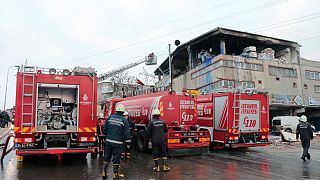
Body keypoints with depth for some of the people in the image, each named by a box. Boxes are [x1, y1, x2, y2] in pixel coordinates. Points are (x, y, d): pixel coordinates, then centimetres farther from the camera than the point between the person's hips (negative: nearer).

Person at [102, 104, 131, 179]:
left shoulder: (110, 117, 4)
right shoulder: (124, 120, -8)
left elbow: (104, 129, 10)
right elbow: (126, 133, -8)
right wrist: (128, 141, 2)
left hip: (108, 141, 4)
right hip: (118, 143, -4)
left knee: (107, 157, 14)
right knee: (116, 158, 6)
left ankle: (104, 172, 20)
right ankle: (116, 174, 16)